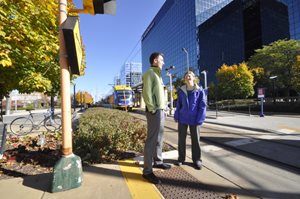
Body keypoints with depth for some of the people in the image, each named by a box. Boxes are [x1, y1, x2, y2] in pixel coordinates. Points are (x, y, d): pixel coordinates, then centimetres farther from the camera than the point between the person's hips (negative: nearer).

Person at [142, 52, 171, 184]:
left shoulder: (158, 74, 21)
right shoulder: (150, 73, -8)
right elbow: (146, 93, -18)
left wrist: (162, 109, 16)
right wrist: (152, 109, -19)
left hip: (161, 110, 10)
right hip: (154, 111, -10)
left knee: (159, 138, 16)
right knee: (152, 139, -6)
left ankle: (157, 161, 31)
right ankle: (147, 171, 3)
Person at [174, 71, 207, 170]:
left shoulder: (200, 91, -4)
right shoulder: (181, 91, 2)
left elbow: (202, 106, -6)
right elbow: (178, 105, 6)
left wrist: (199, 120, -12)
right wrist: (176, 116, 0)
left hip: (194, 119, -2)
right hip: (182, 118, 2)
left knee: (195, 140, 10)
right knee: (181, 139, 10)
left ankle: (197, 160, 28)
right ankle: (181, 158, 27)